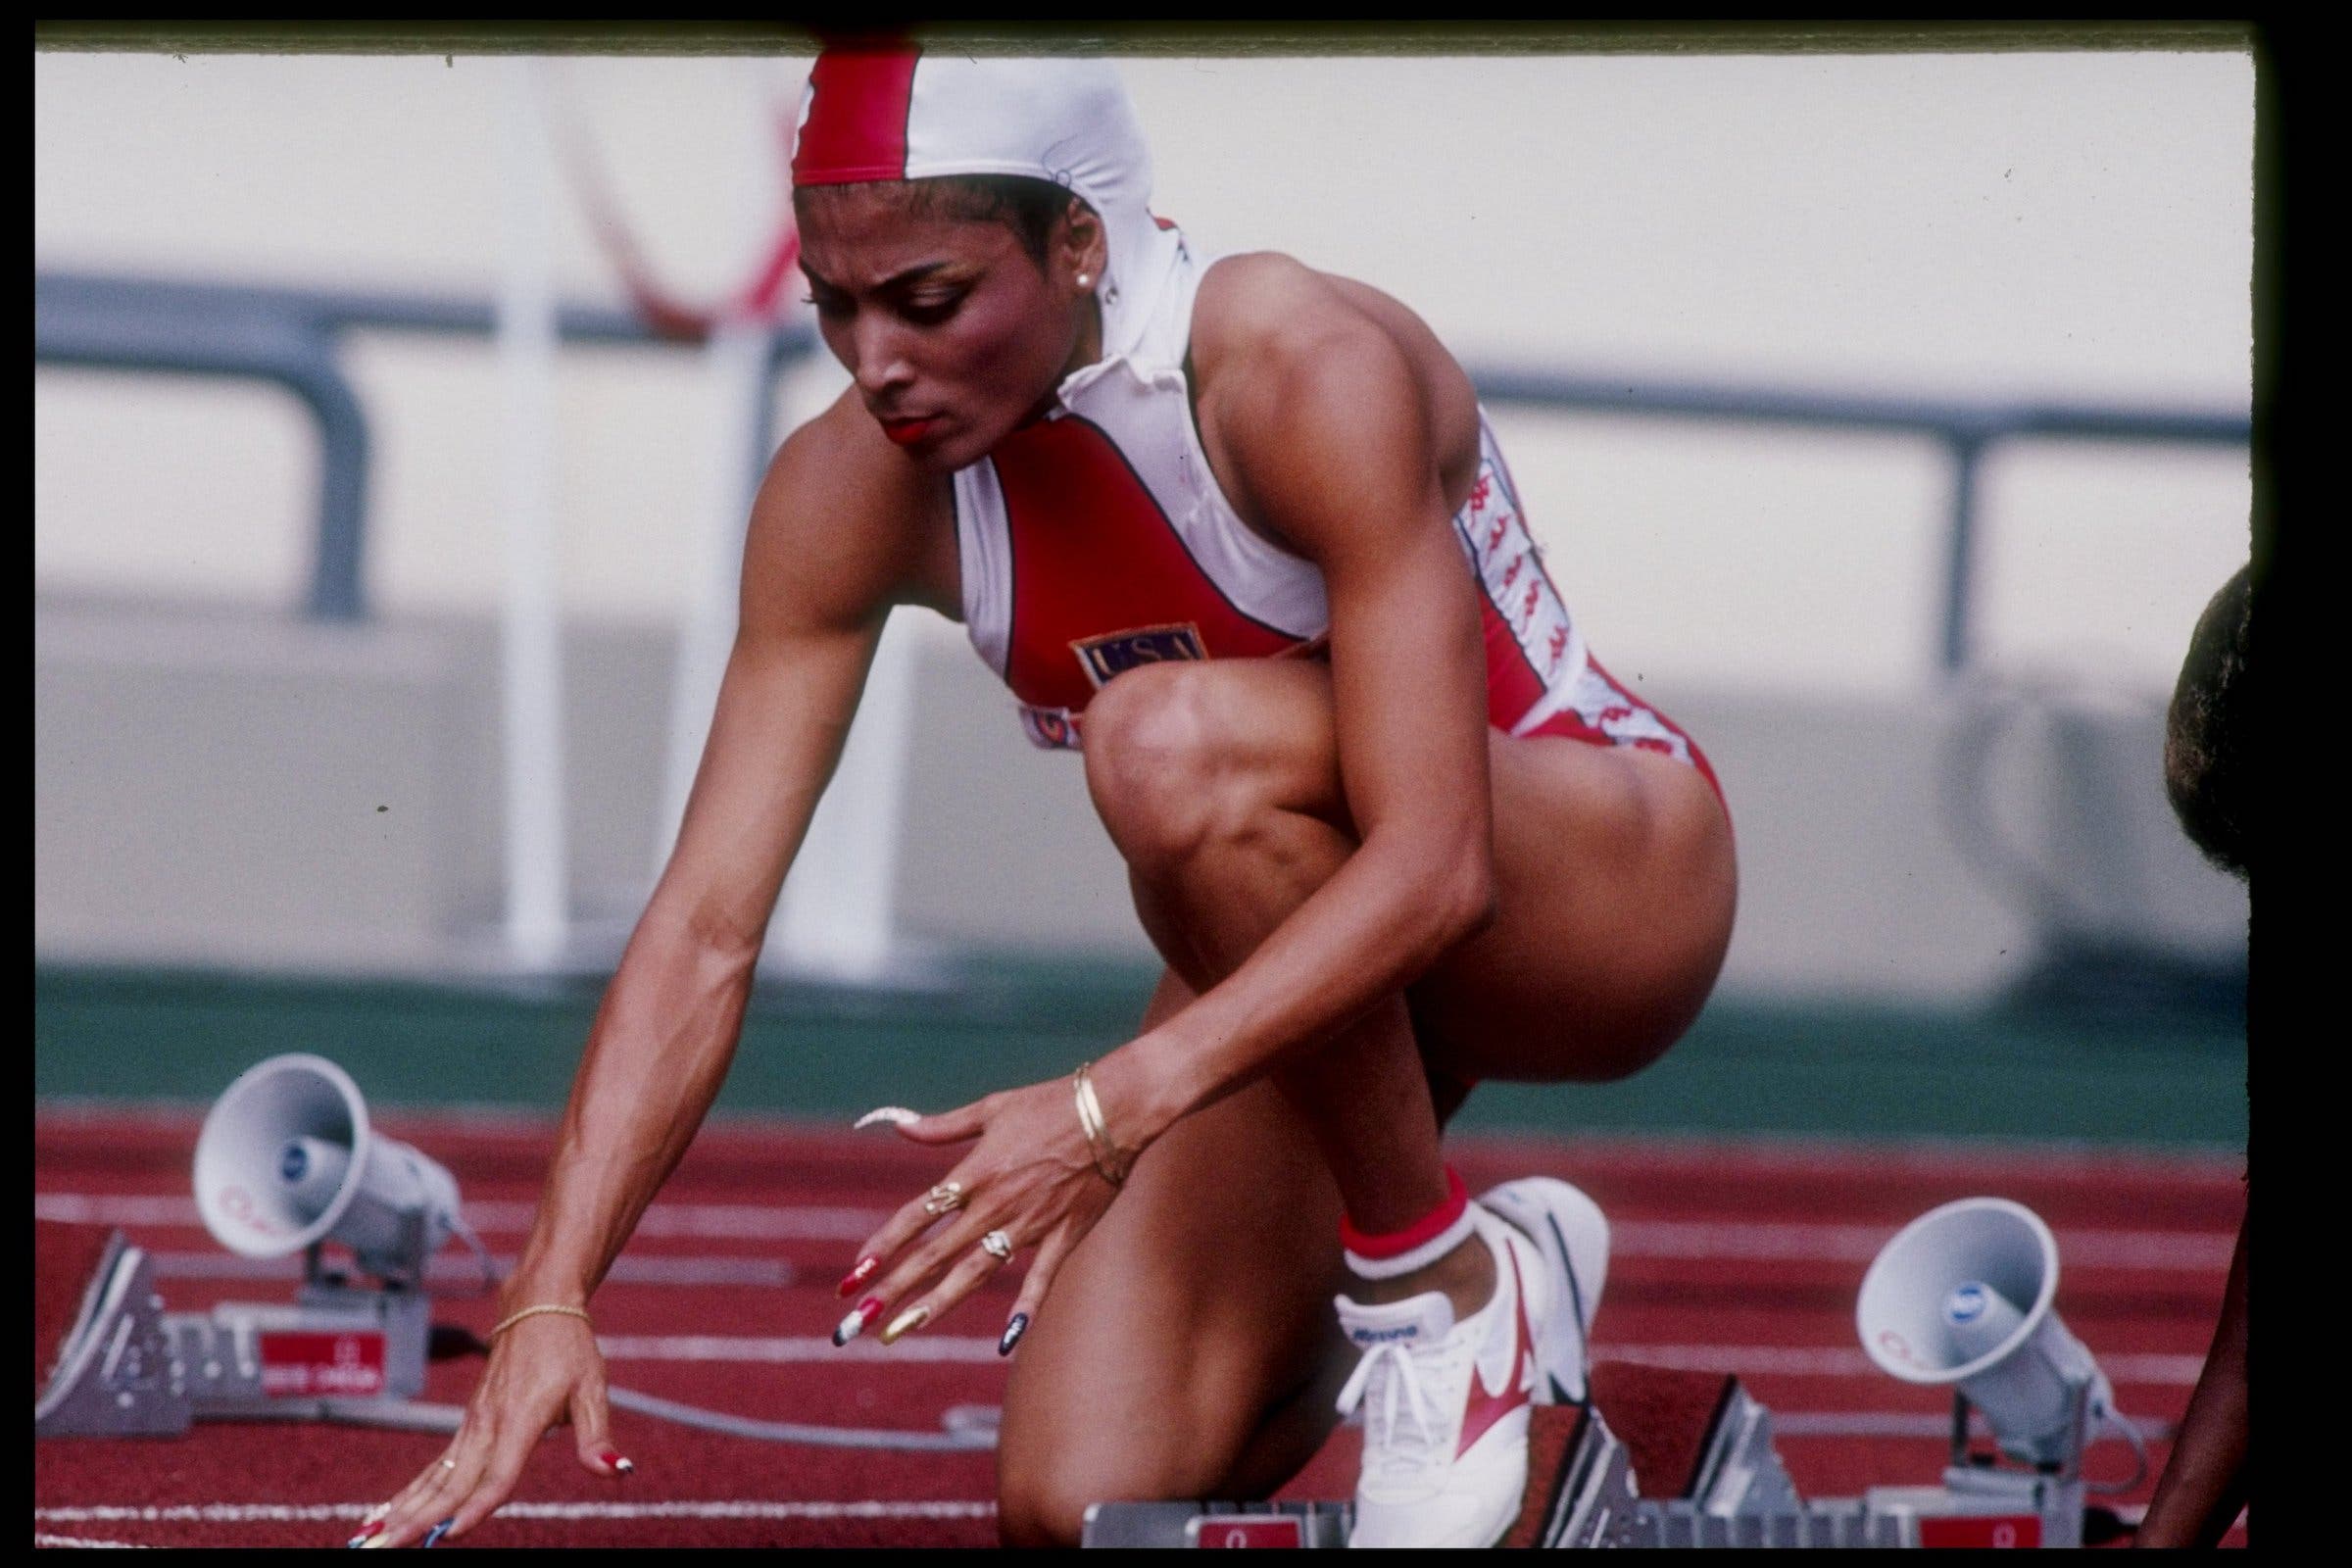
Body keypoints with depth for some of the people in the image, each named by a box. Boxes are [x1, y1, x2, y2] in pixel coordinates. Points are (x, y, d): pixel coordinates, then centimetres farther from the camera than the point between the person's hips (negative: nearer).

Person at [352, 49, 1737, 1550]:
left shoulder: (1316, 378, -30)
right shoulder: (855, 493, -14)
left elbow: (1432, 865, -36)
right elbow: (704, 929, -15)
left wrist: (1114, 1111, -46)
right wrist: (551, 1300, -25)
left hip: (1609, 884, -6)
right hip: (1300, 948, 6)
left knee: (1176, 741, -35)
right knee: (1082, 1508, -11)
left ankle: (1456, 1297, -16)